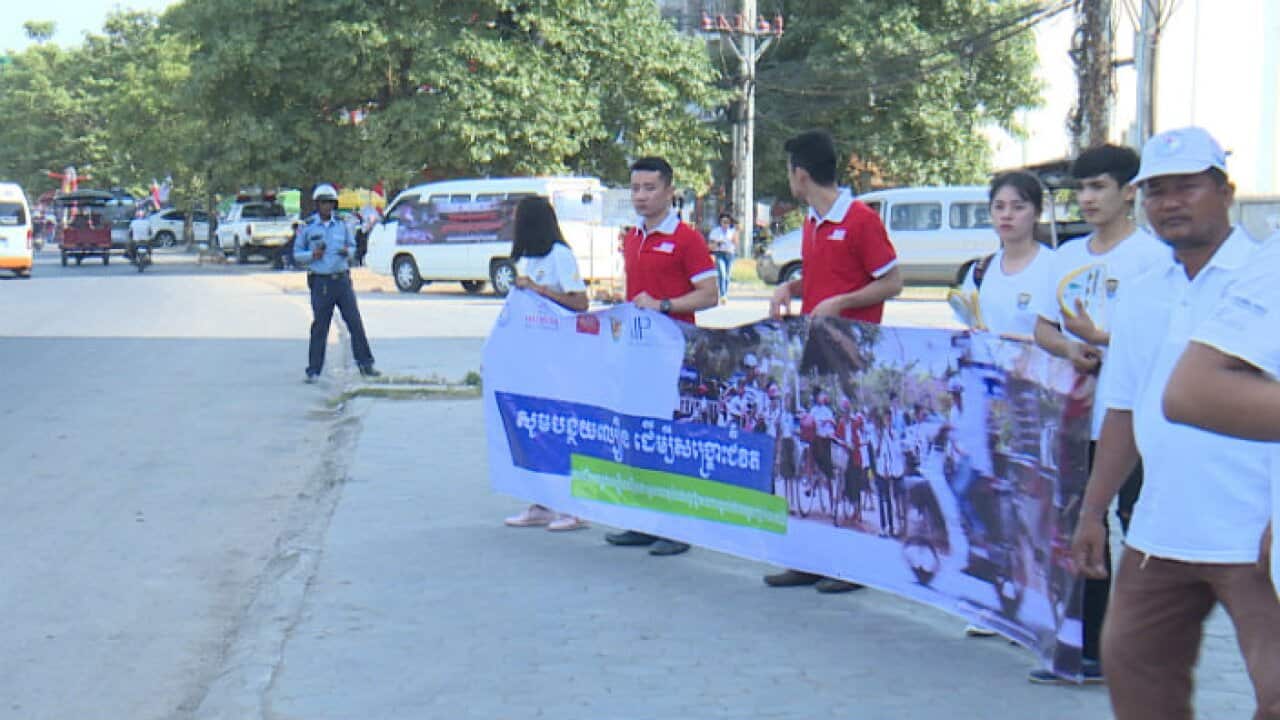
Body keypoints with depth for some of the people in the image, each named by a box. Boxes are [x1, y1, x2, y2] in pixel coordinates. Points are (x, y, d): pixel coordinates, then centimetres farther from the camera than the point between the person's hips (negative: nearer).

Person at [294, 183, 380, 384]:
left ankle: (365, 364, 8)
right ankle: (314, 370, 6)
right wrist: (312, 255, -13)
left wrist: (347, 251, -4)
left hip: (342, 280, 3)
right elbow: (297, 253, 7)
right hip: (320, 282, -3)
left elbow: (352, 246, 19)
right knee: (319, 327, -1)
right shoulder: (308, 228, 1)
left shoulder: (342, 225, 8)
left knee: (355, 322, 1)